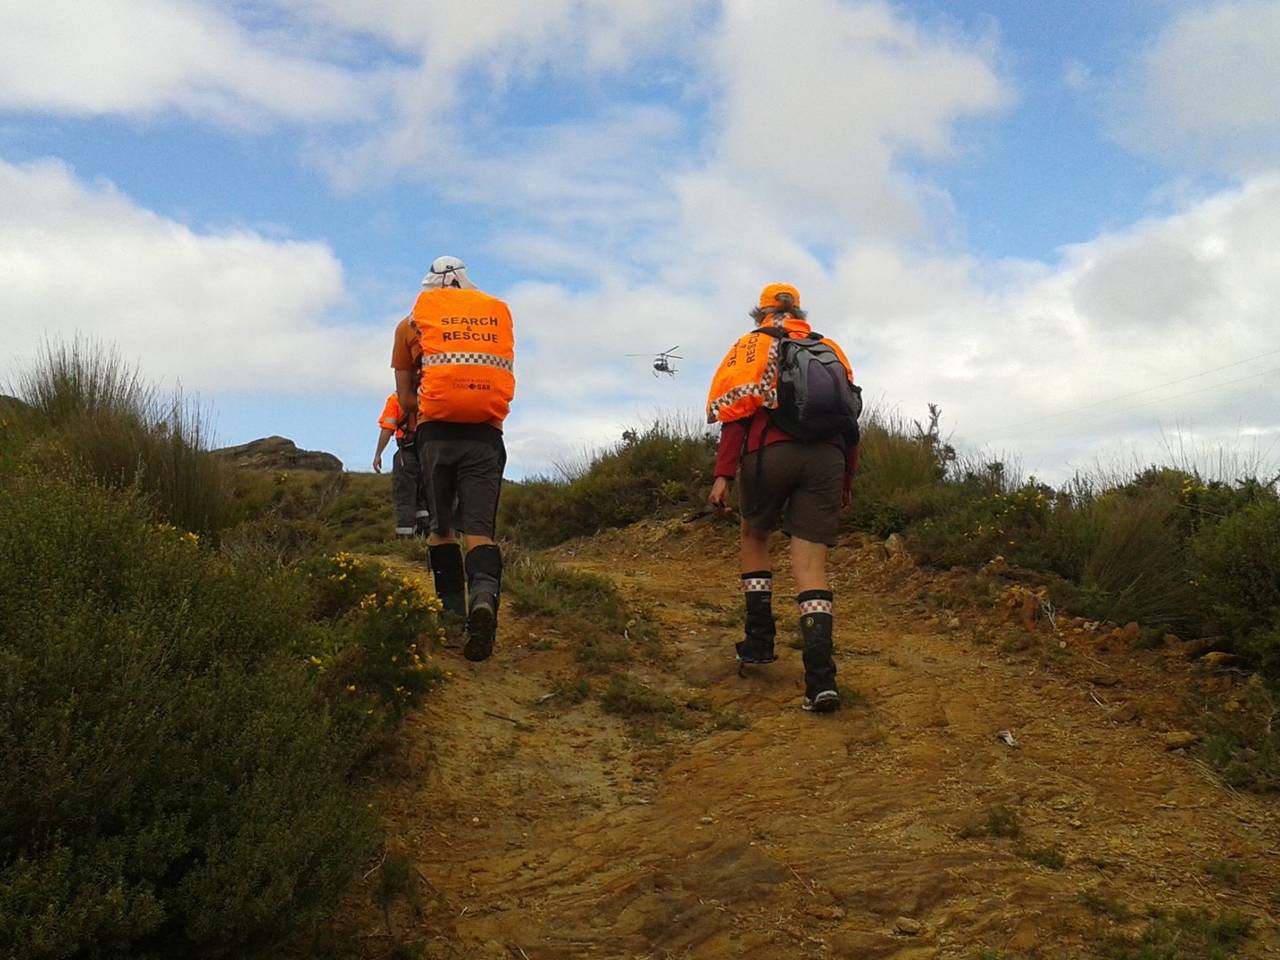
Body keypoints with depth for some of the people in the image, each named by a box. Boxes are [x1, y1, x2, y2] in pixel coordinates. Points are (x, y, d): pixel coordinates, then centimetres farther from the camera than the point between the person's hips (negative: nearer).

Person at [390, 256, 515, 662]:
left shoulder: (413, 321, 10)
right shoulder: (500, 312, 14)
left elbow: (405, 395, 12)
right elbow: (502, 372, 15)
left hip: (437, 431, 0)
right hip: (486, 435, 1)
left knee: (441, 526, 13)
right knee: (479, 528, -2)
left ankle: (453, 610, 9)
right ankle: (484, 595, -27)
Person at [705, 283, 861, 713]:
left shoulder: (752, 345, 12)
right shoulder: (830, 349, 24)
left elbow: (736, 412, -2)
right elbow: (850, 417, 21)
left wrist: (723, 474, -7)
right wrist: (845, 482, 28)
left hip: (771, 452, -2)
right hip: (827, 458, 2)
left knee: (755, 535, 25)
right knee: (811, 564, -2)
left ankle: (759, 641, 20)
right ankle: (821, 677, -16)